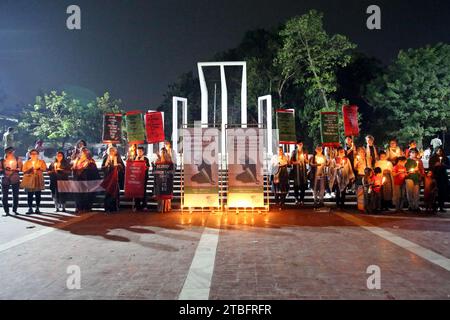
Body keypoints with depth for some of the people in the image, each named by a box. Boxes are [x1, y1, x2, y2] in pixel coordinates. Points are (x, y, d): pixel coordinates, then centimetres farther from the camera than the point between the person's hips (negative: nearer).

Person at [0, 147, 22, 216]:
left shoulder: (17, 159, 9)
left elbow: (20, 168, 2)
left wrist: (13, 169, -13)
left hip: (15, 179, 0)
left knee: (15, 195, 1)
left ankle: (15, 210, 12)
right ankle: (6, 211, 2)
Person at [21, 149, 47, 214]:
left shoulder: (41, 162, 12)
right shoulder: (27, 162, 14)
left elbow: (45, 169, 0)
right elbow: (24, 171, 6)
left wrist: (39, 168, -15)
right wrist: (30, 169, -11)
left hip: (38, 180, 0)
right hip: (29, 180, 0)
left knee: (38, 194, -3)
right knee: (30, 195, -5)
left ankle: (37, 208, 4)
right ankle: (30, 208, -1)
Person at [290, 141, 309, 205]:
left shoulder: (305, 152, 11)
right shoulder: (294, 152, 4)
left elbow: (307, 162, 12)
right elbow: (291, 161, 1)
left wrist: (305, 158, -8)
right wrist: (296, 162, -16)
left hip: (303, 170, 2)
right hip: (296, 170, -2)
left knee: (303, 185, -1)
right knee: (296, 185, -4)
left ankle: (302, 199, 6)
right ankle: (296, 199, 4)